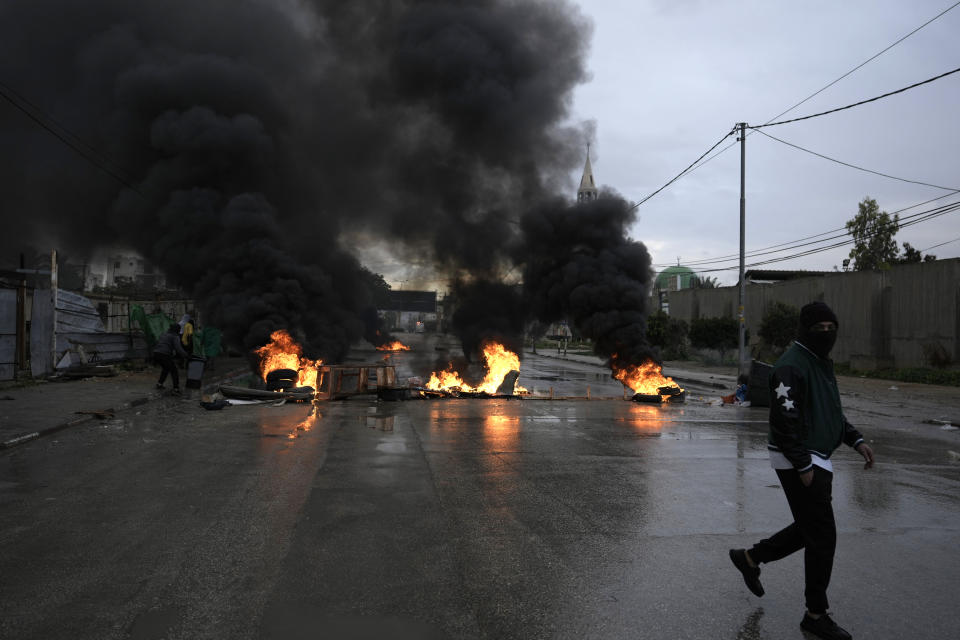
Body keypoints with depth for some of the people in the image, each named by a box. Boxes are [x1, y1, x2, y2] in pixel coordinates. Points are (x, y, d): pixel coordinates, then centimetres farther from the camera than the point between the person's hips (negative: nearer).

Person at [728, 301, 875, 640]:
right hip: (797, 462, -10)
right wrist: (803, 466, -23)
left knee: (810, 528, 19)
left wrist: (856, 440, 10)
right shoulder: (791, 366, -18)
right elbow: (784, 421, -23)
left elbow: (832, 410, 23)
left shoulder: (823, 362, 14)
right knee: (823, 536, -3)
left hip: (818, 460, 10)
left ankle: (750, 558, 35)